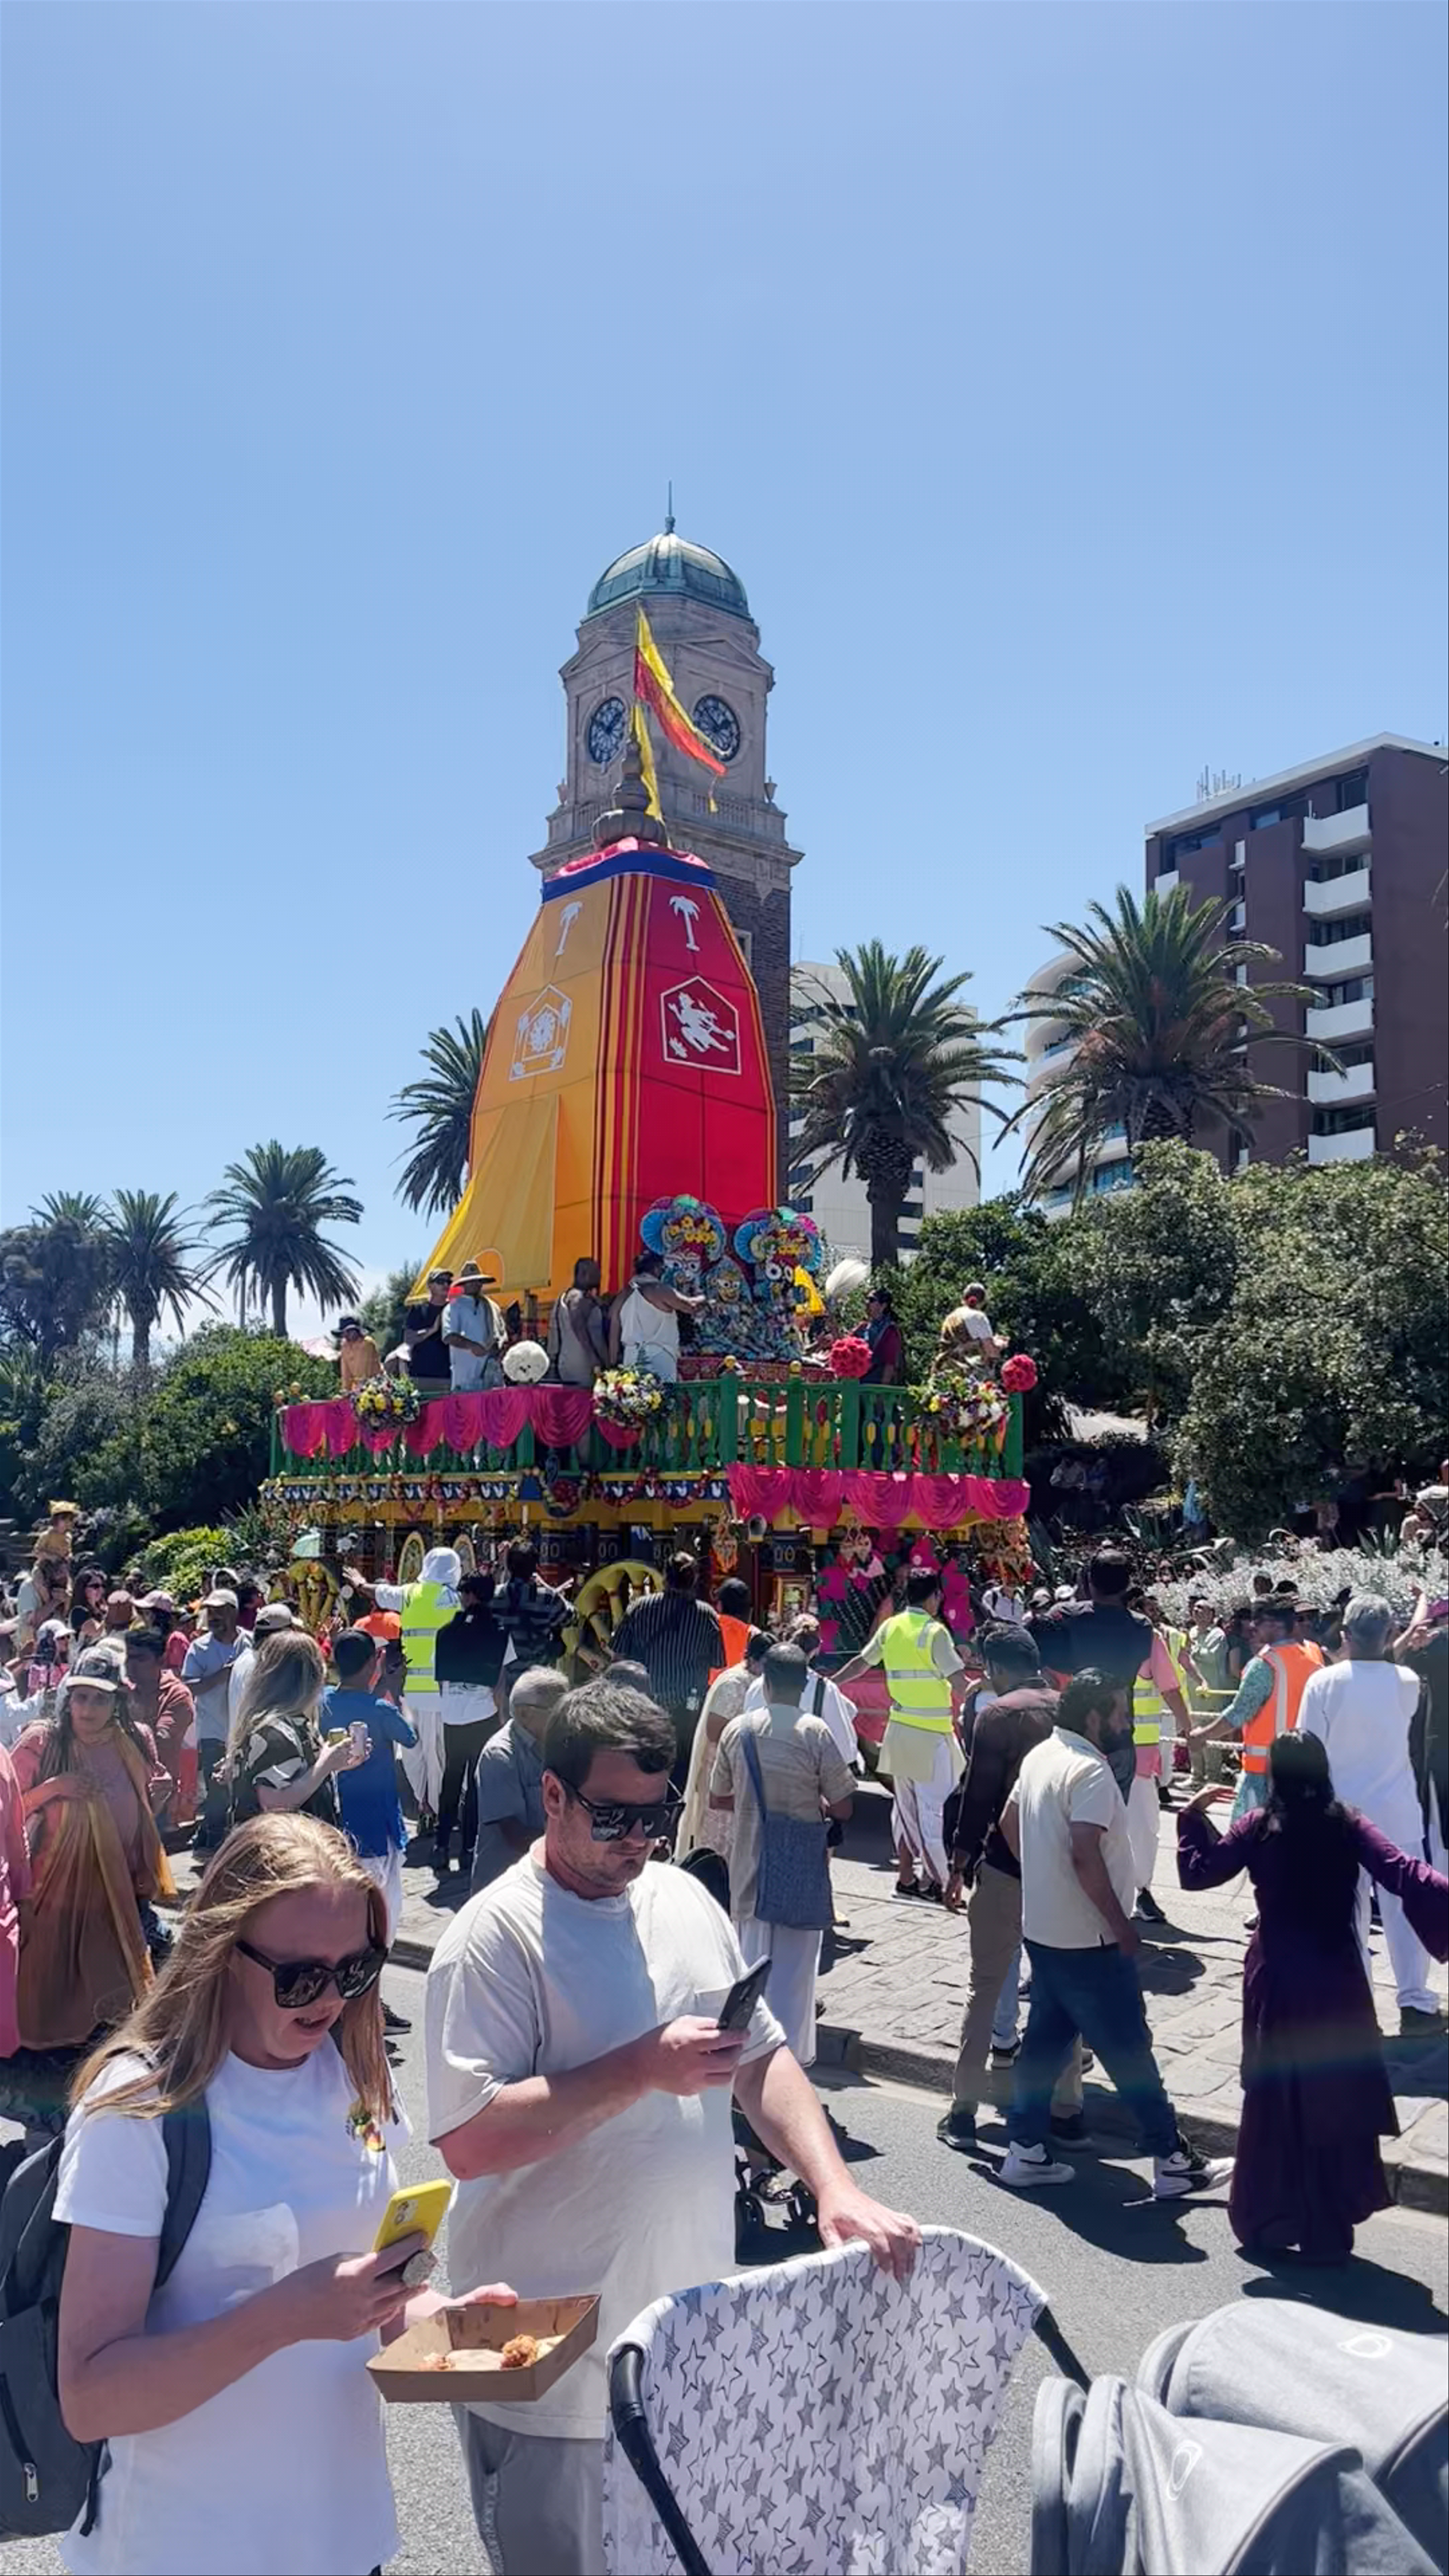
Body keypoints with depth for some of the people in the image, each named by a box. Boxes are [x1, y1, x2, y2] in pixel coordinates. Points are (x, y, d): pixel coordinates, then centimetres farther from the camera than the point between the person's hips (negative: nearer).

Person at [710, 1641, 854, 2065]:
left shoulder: (738, 1730, -2)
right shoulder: (815, 1732, -12)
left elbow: (718, 1798, 7)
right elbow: (843, 1807, -9)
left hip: (749, 1867, 3)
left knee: (750, 1962, 17)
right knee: (794, 1969, 6)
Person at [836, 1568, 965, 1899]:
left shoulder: (890, 1627, 5)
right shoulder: (935, 1632, -13)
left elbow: (861, 1662, 14)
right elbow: (958, 1680, -17)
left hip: (899, 1729, 7)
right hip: (931, 1734, -7)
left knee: (905, 1805, 14)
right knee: (934, 1806, -2)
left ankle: (906, 1877, 20)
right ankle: (934, 1880, 0)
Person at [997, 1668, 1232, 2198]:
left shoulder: (1041, 1757, 7)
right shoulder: (1089, 1771, -21)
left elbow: (1009, 1823, 18)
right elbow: (1086, 1856, -28)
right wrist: (1122, 1925, -19)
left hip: (1043, 1929, 9)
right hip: (1088, 1941, -9)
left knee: (1047, 2037, 16)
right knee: (1128, 2050, 2)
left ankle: (1025, 2151, 21)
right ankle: (1174, 2163, 12)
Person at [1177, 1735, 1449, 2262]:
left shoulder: (1260, 1828, -7)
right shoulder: (1347, 1826, -8)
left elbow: (1197, 1872, -2)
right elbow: (1403, 1874, -20)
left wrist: (1193, 1816, 10)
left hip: (1277, 1982, 1)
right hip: (1336, 1982, -1)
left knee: (1273, 2103, 13)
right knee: (1336, 2103, 11)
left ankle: (1264, 2223, 22)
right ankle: (1327, 2233, 16)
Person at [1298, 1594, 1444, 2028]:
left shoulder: (1324, 1682, -11)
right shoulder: (1406, 1682, -7)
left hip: (1342, 1814, 0)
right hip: (1396, 1813, 0)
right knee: (1404, 1910, 9)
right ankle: (1416, 2003, 11)